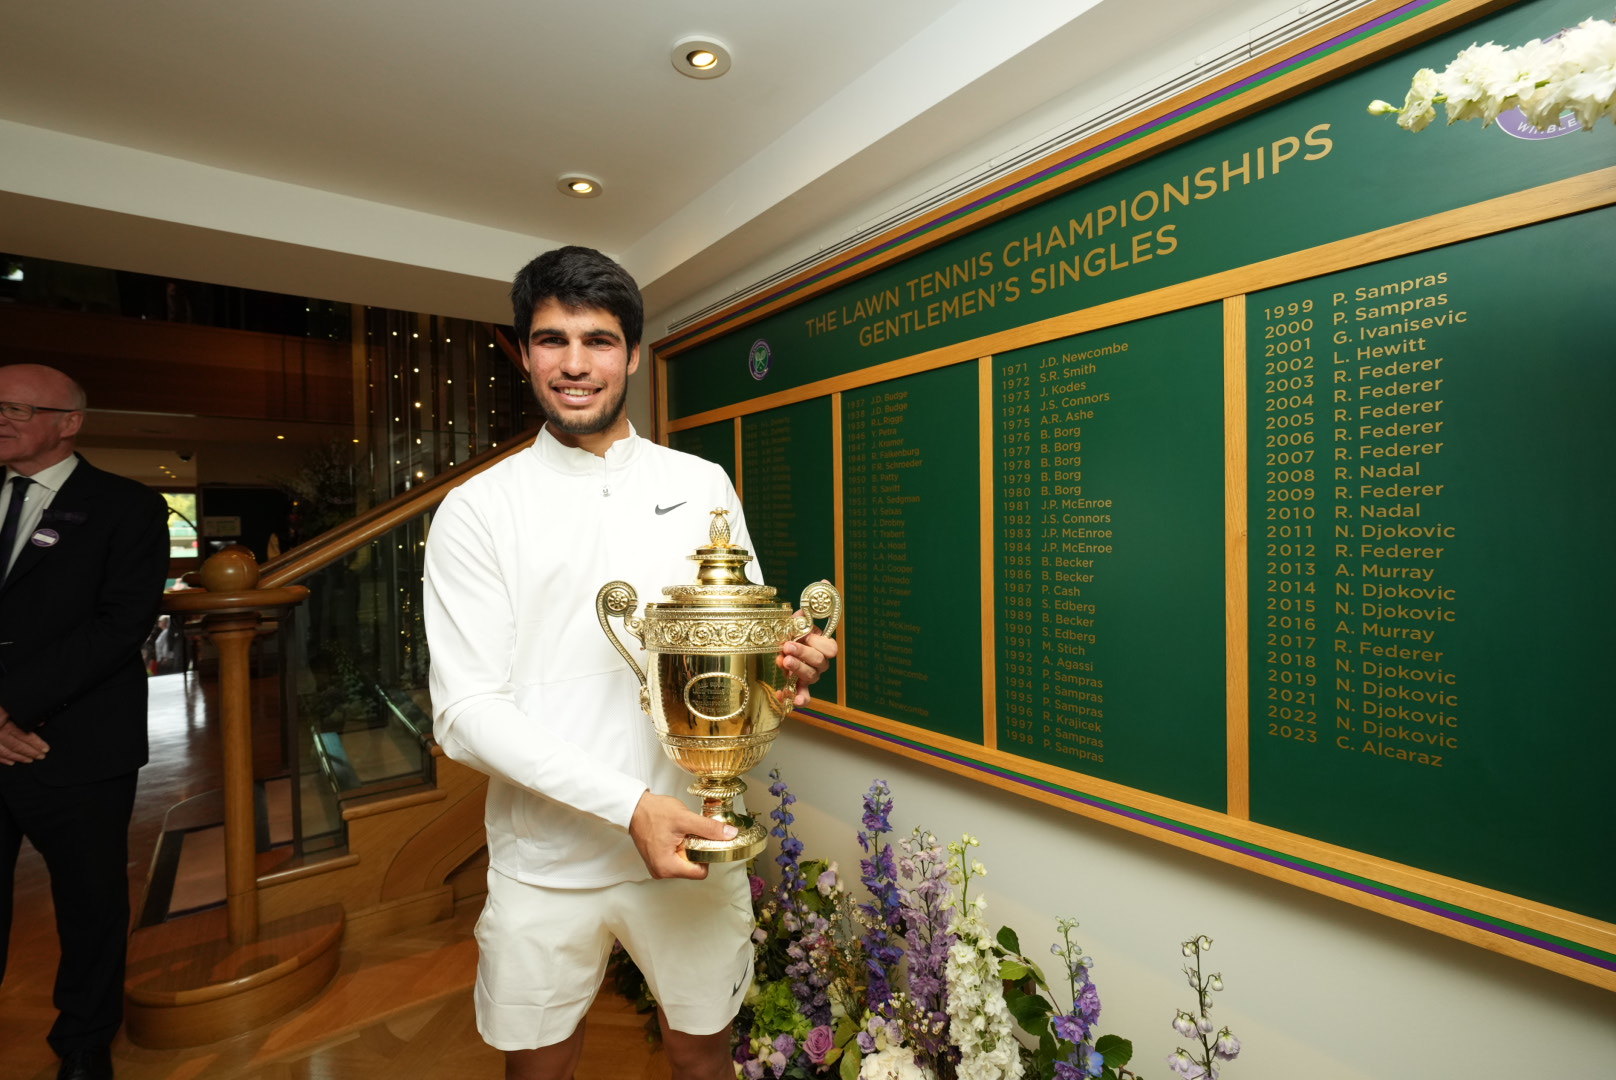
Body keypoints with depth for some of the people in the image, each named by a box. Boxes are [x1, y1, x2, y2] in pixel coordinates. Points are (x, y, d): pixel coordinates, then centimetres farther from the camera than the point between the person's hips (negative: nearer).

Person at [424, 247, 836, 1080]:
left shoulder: (703, 486, 1)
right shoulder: (477, 508, -6)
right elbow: (465, 713, -11)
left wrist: (785, 663, -18)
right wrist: (629, 804, -21)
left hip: (693, 839, 2)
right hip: (546, 859, -1)